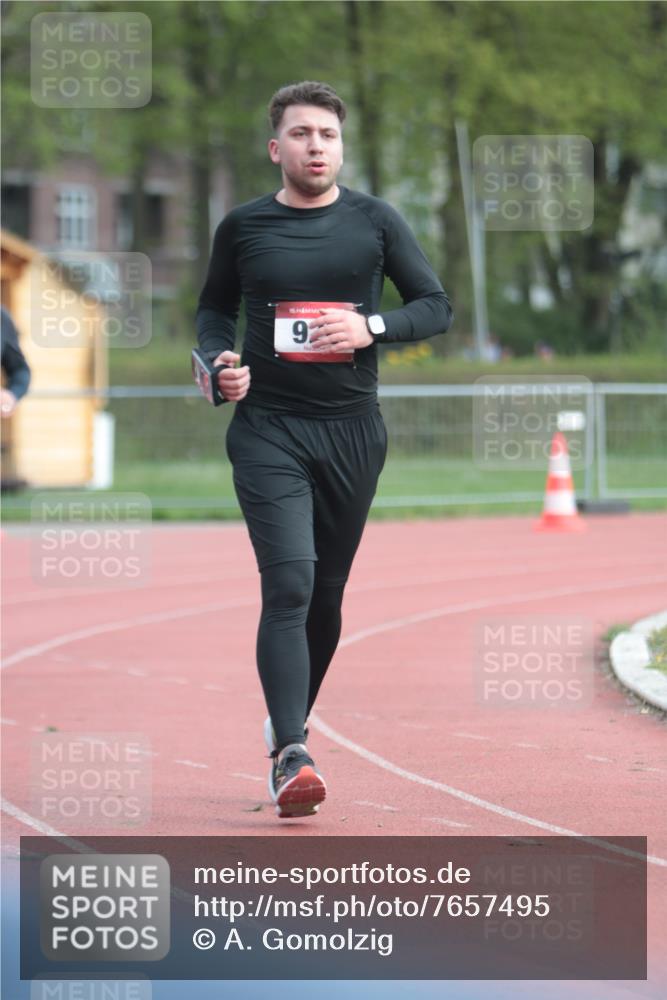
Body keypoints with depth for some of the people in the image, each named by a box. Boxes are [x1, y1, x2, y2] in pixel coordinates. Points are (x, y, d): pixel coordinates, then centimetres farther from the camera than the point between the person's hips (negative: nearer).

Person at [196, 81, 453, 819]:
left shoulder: (374, 222, 4)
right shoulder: (243, 228, 4)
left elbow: (436, 306, 6)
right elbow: (214, 308, 18)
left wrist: (370, 327, -12)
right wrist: (219, 358, -3)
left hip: (352, 431, 2)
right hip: (267, 429, -2)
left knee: (326, 592, 10)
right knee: (289, 584, -16)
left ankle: (289, 723, 32)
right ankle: (290, 755, -22)